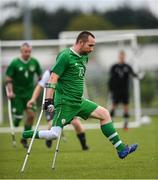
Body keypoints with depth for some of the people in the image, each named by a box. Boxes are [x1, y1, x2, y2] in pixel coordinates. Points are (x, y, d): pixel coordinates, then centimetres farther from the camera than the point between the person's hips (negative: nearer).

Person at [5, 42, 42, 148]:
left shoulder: (34, 62, 0)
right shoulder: (14, 63, -9)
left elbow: (40, 76, 13)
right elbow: (8, 79, -6)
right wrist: (10, 91, -16)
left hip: (29, 93, 3)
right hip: (17, 94, -3)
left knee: (31, 115, -7)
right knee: (18, 116, -7)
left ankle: (24, 139, 7)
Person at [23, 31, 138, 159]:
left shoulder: (84, 57, 12)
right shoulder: (65, 56, -14)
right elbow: (53, 78, -18)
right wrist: (48, 100, -24)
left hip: (79, 101, 9)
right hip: (65, 103, -9)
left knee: (104, 114, 5)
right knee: (54, 134, -17)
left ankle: (121, 149, 8)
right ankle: (27, 135, 6)